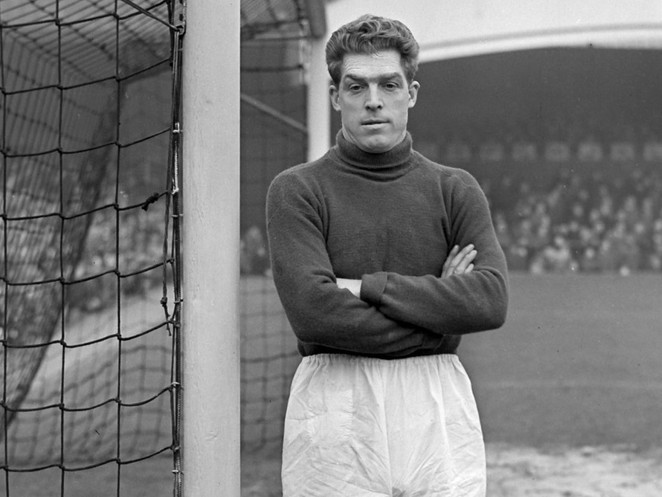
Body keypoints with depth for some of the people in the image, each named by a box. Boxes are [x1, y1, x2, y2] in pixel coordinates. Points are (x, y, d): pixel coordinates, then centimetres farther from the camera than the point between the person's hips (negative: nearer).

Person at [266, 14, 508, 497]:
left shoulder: (456, 190, 10)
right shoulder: (297, 190, 3)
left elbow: (491, 299, -5)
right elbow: (313, 308, -12)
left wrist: (369, 287, -9)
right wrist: (436, 318, -7)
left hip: (439, 415, 2)